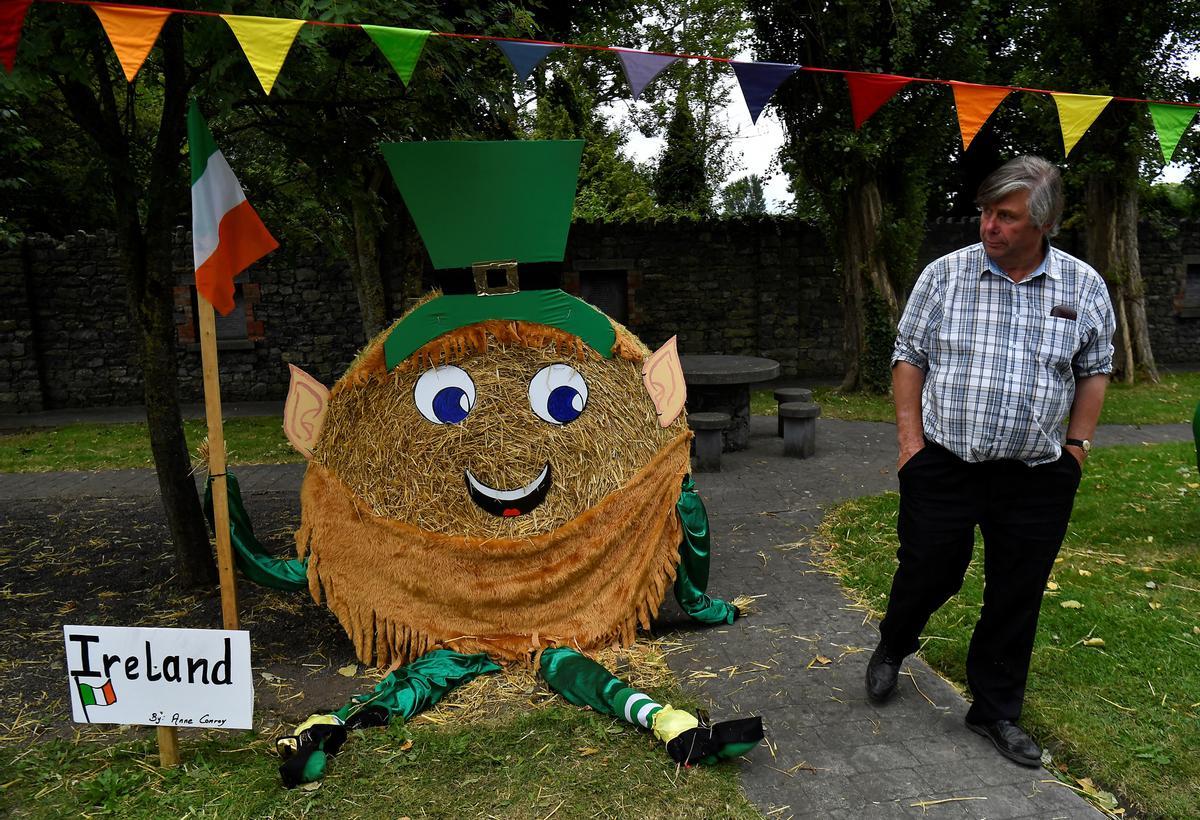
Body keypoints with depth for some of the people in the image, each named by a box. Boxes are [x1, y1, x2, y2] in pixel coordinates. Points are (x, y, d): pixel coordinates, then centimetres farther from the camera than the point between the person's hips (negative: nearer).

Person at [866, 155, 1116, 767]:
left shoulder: (1085, 287, 1)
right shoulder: (944, 274, -3)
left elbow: (1094, 371, 11)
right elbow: (909, 357, 1)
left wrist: (1077, 448, 4)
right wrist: (912, 441, -5)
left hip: (1038, 480, 2)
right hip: (944, 467, -1)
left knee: (1016, 599, 11)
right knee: (926, 574, 8)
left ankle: (995, 710, 30)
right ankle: (891, 649, 40)